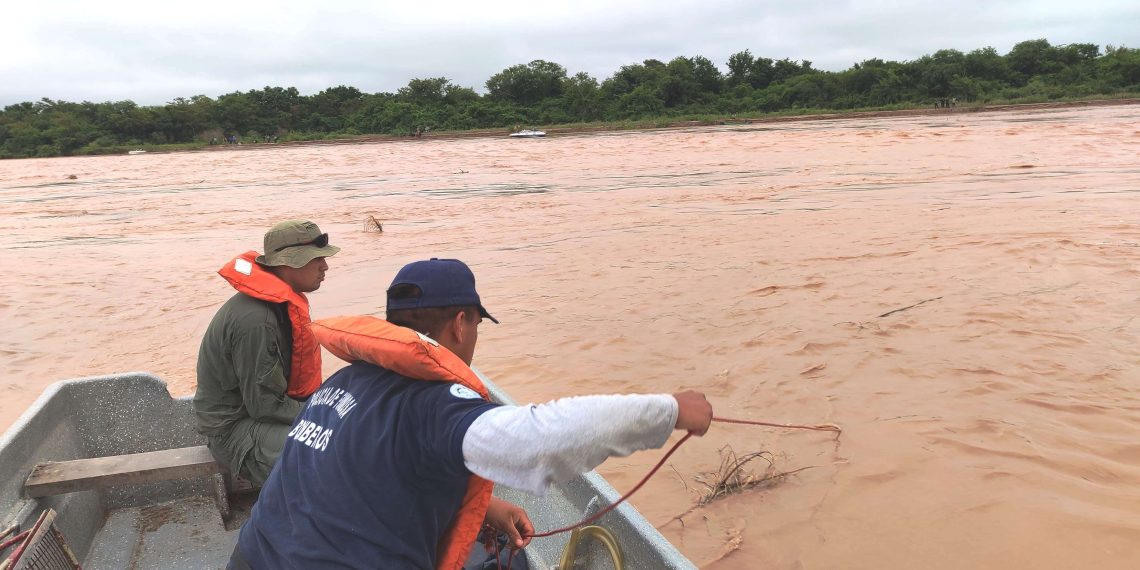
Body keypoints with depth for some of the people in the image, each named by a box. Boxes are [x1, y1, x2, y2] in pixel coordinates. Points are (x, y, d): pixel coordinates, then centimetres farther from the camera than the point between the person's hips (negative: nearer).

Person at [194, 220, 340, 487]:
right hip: (235, 428, -10)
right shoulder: (255, 320, -28)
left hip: (261, 405, 10)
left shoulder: (283, 302, 3)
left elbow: (300, 375, 13)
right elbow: (265, 406, -24)